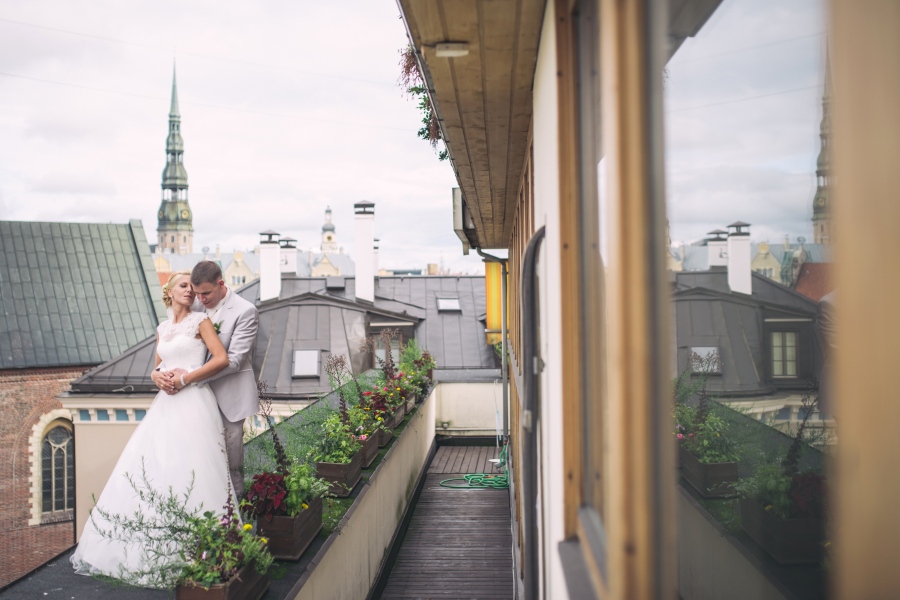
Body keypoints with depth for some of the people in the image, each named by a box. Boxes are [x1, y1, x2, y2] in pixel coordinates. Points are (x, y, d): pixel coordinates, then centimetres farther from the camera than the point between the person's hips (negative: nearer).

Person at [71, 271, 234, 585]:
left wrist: (185, 378, -10)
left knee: (188, 473, -10)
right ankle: (144, 547, 13)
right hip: (165, 405, 6)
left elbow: (222, 359, -8)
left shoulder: (200, 321, 2)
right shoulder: (162, 329, 18)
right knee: (149, 468, 3)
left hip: (193, 403, -6)